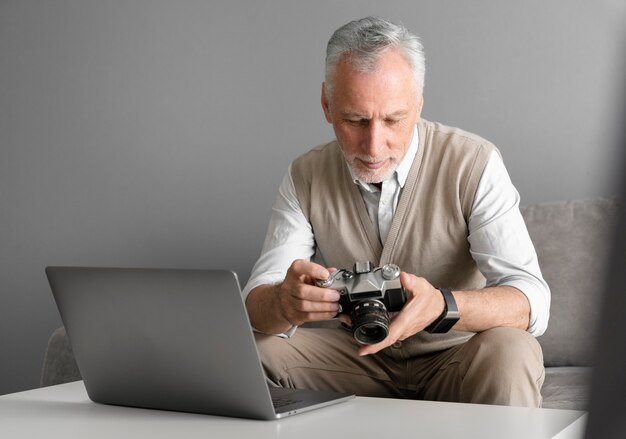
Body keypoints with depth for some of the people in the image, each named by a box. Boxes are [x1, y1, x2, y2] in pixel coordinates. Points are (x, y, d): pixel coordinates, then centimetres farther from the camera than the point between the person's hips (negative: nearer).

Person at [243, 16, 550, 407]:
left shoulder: (474, 164, -16)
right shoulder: (306, 178, -5)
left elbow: (530, 300, -25)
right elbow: (256, 302, -12)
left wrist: (442, 306, -47)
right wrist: (284, 303, -39)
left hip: (459, 358, -2)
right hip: (361, 359, 3)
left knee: (509, 351, -35)